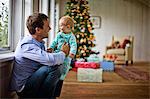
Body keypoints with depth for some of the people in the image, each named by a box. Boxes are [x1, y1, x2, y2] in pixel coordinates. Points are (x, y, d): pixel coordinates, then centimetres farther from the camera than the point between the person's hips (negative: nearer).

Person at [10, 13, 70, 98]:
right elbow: (50, 59, -33)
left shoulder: (40, 43, 6)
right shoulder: (27, 45, -24)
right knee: (53, 67, -25)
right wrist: (63, 53, -13)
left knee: (59, 66, 9)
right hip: (23, 88, -9)